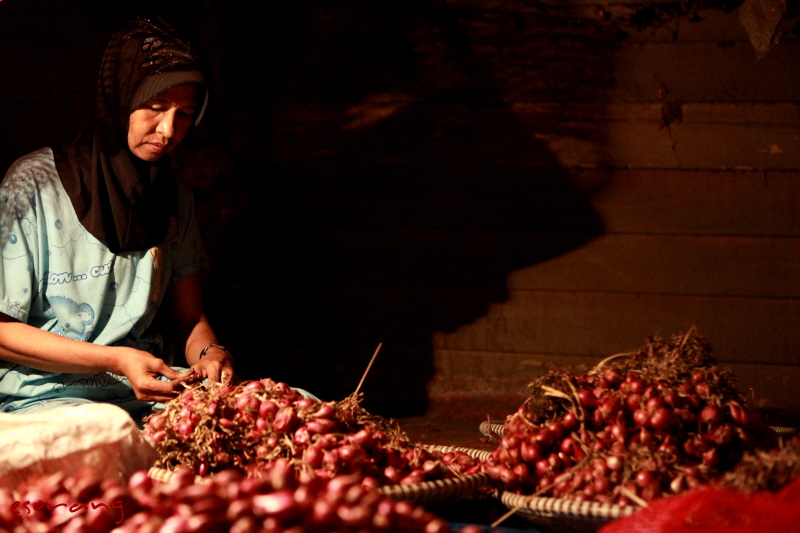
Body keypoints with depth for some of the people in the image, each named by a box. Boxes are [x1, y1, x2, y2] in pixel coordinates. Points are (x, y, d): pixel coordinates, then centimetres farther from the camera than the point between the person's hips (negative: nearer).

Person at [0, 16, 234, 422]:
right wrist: (116, 361, -18)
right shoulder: (34, 184, -7)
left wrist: (210, 354, -9)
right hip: (50, 396, -6)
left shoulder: (174, 195, 13)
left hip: (156, 387, 7)